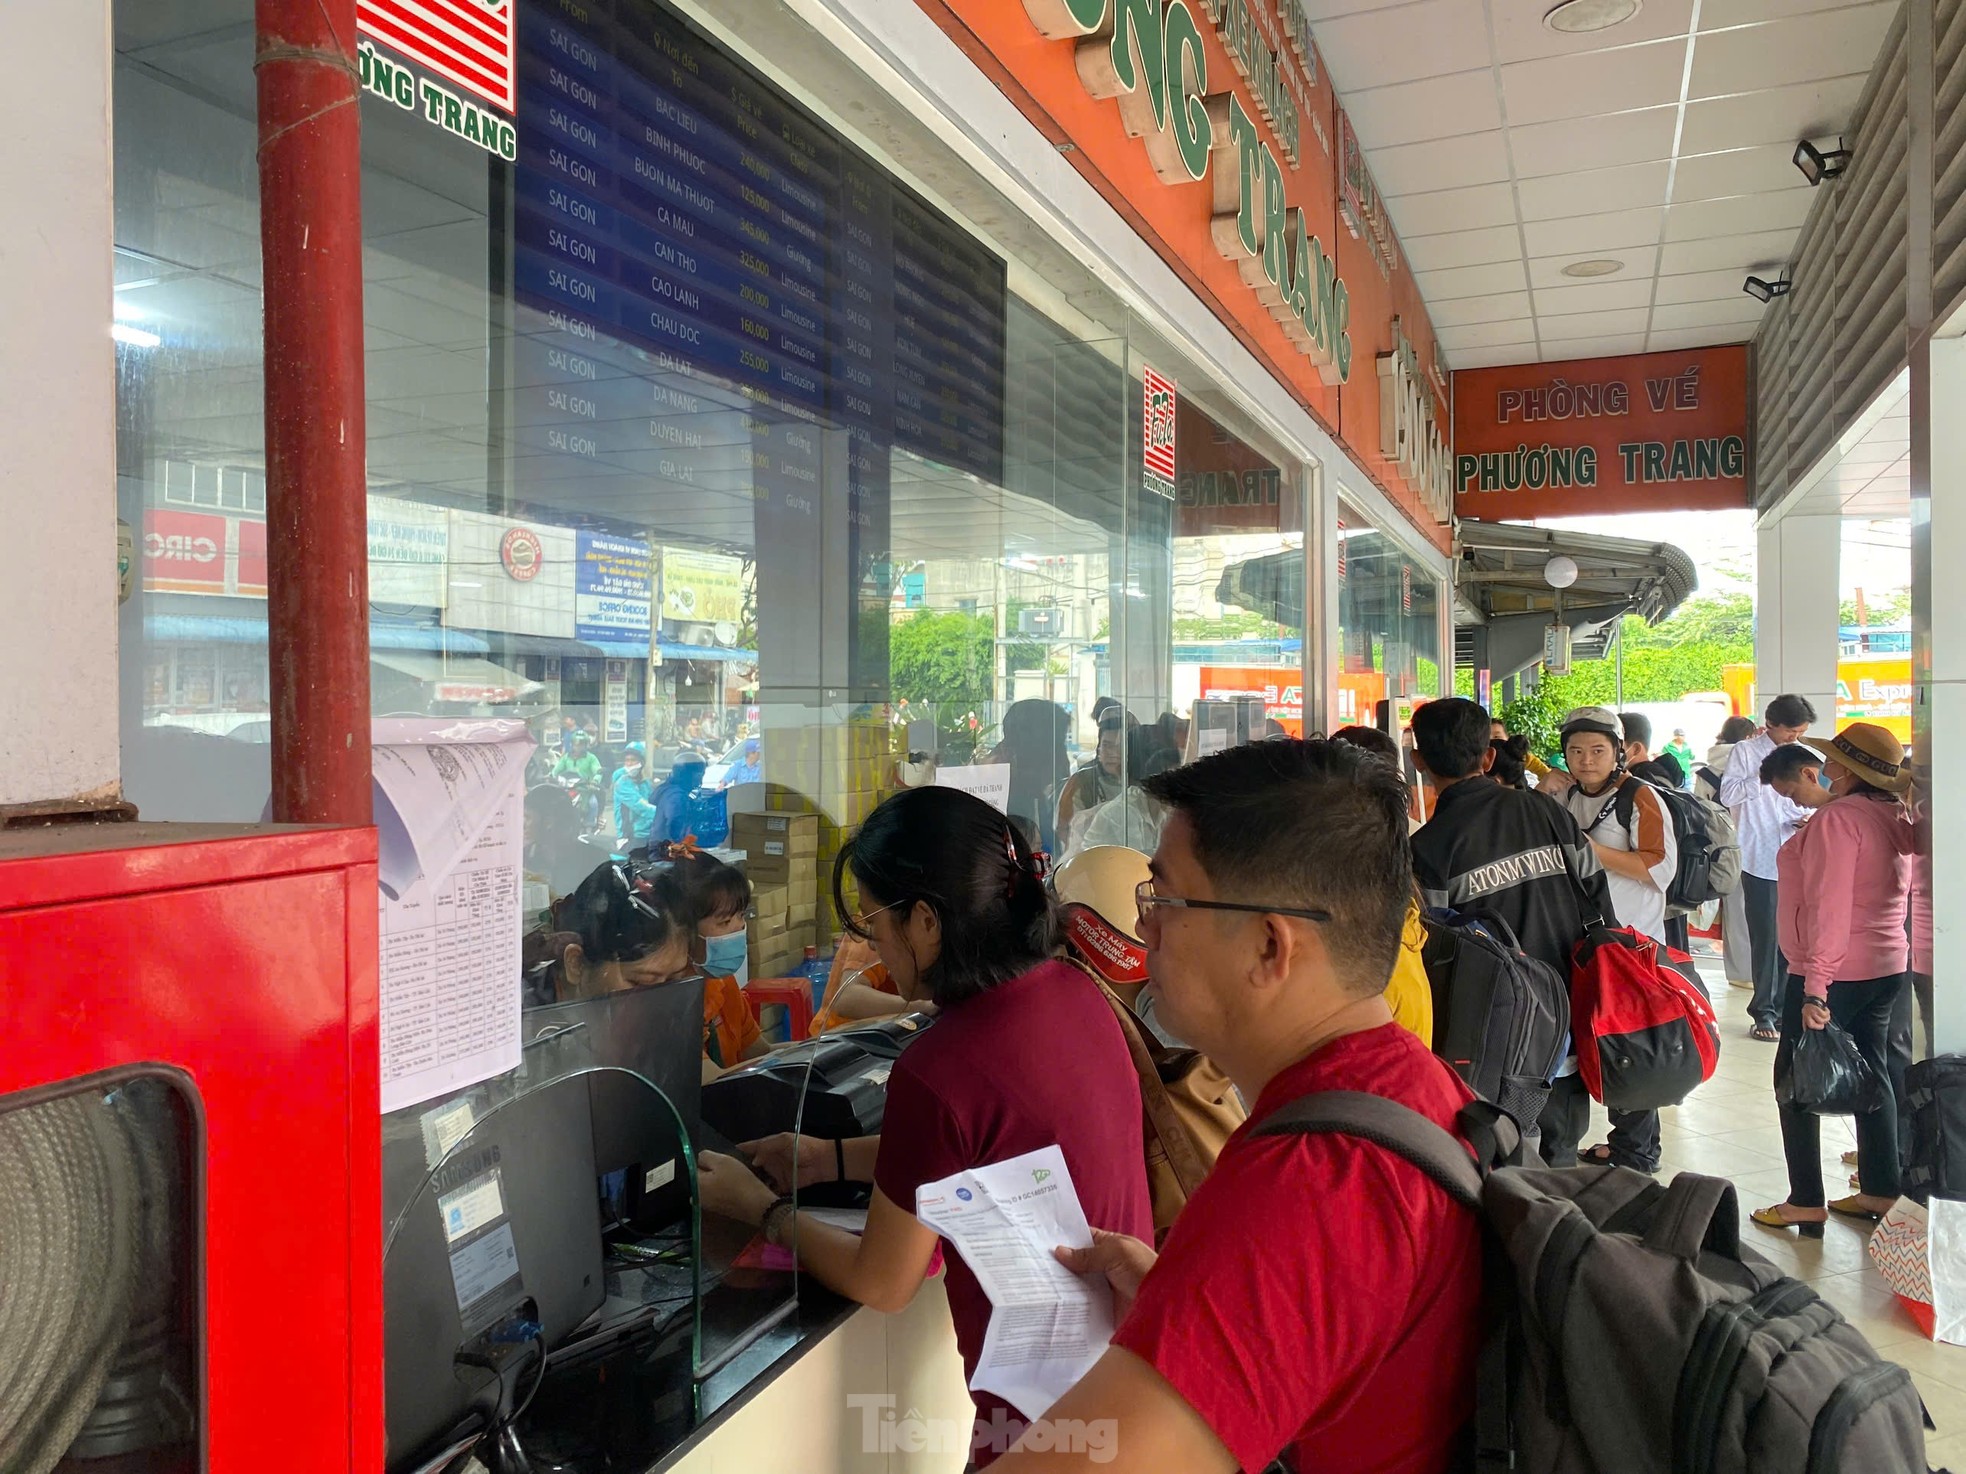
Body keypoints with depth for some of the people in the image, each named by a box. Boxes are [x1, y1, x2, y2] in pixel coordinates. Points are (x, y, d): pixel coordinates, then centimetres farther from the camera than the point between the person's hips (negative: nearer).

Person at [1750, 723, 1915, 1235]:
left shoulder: (1839, 817, -17)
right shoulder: (1894, 817, 9)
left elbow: (1828, 907, -22)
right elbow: (1894, 894, 17)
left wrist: (1815, 987, -22)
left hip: (1838, 972, -9)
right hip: (1887, 966, 9)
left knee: (1794, 1077, 0)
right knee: (1872, 1073, 15)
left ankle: (1806, 1203, 4)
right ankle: (1880, 1191, 23)